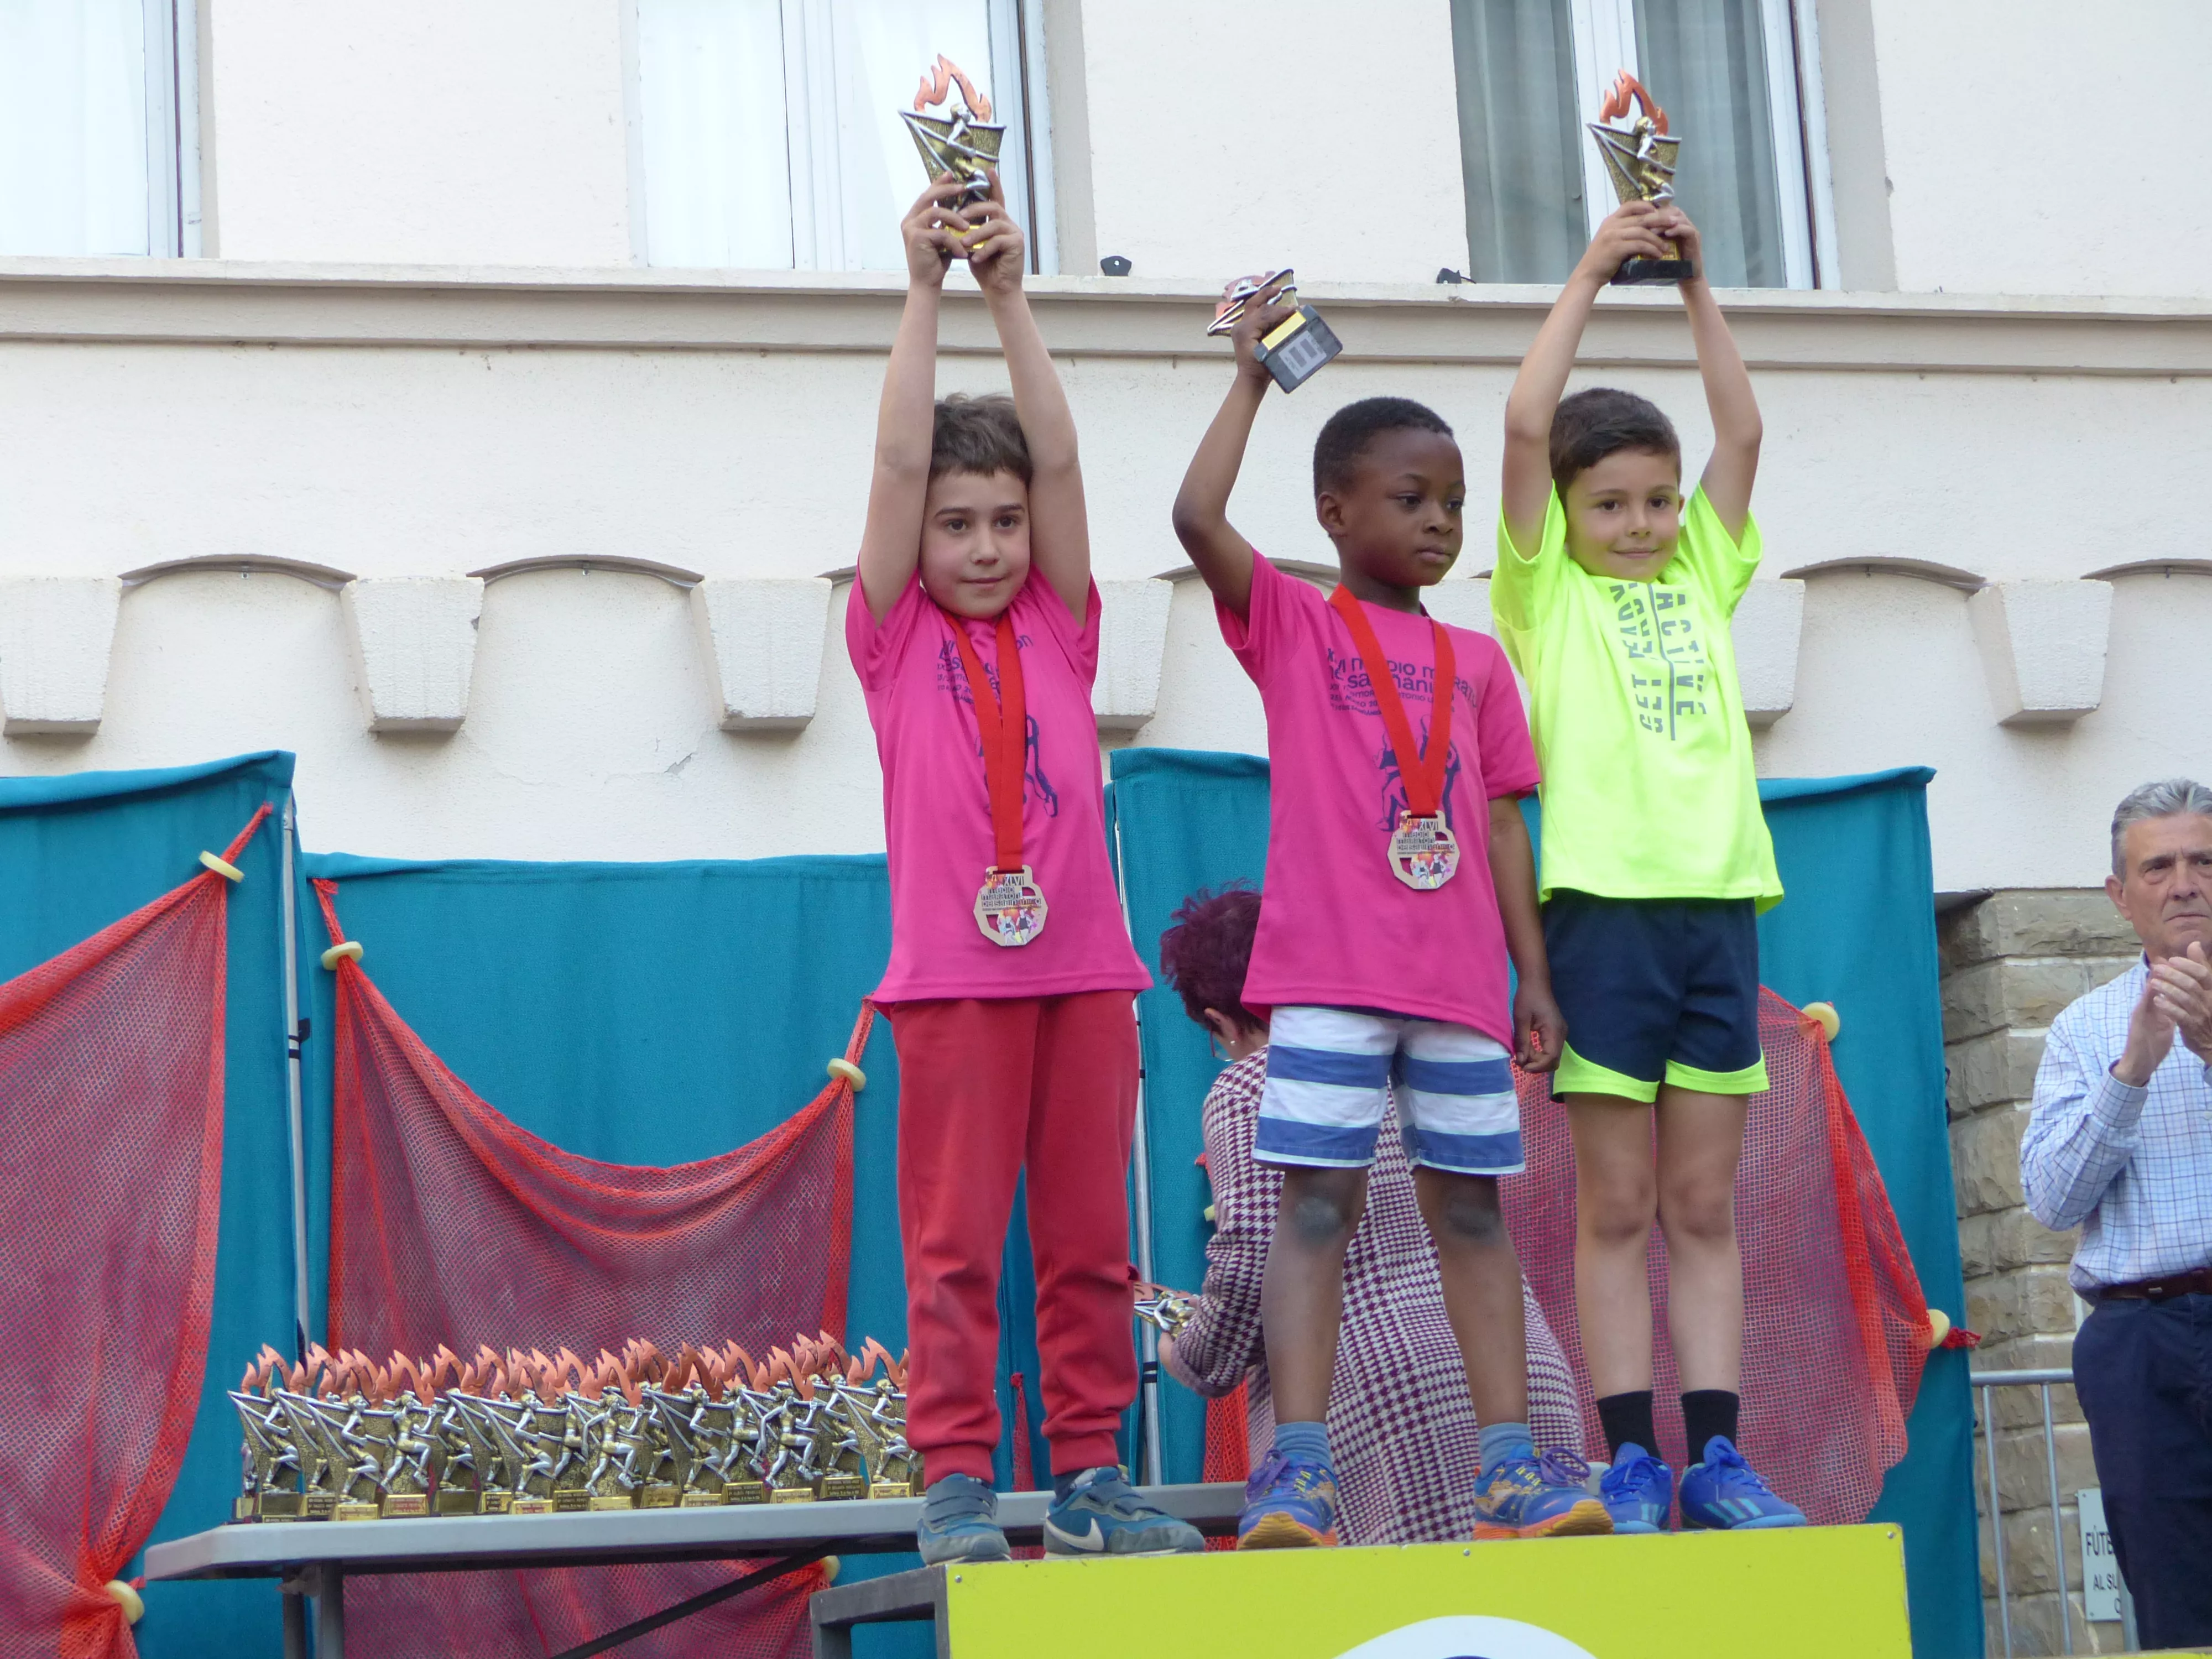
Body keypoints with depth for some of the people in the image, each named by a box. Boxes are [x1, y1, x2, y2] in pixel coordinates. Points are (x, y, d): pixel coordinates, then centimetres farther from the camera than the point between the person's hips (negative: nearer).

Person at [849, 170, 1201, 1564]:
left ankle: (1092, 1476, 12)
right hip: (955, 975, -3)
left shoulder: (1059, 633, 11)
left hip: (1083, 966, 3)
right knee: (955, 1240, -1)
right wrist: (928, 289, -7)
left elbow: (1058, 457, 2)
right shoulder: (897, 640, 4)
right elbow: (900, 458, -5)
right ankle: (957, 1484, 2)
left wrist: (1012, 295, -2)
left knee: (1091, 1239, 6)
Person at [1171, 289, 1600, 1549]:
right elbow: (1199, 518, -11)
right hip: (1330, 972, -4)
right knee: (1319, 1206, -7)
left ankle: (1514, 1464, 5)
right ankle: (1298, 1470, -10)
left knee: (1472, 1208, 5)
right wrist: (1254, 375, -4)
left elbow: (1501, 823, 14)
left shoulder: (1478, 663, 16)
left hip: (1460, 977, 4)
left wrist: (1535, 977, 8)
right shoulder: (1293, 626, 6)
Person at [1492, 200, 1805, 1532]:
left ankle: (1716, 1455, 5)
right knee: (1616, 1204, -1)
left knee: (1705, 1204, 5)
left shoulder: (1702, 582, 17)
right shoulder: (1549, 592, 7)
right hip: (1605, 907, -4)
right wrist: (1591, 277, 0)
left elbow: (1744, 430, 11)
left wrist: (1694, 285, 9)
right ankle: (1632, 1461, 1)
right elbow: (1527, 424, -4)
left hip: (1717, 901, 4)